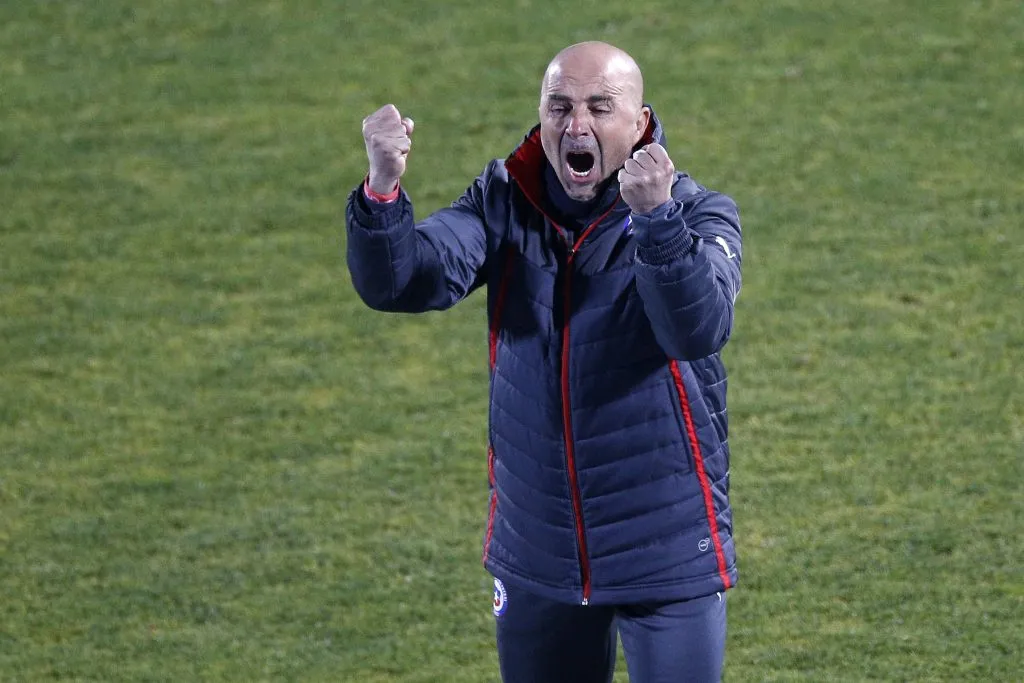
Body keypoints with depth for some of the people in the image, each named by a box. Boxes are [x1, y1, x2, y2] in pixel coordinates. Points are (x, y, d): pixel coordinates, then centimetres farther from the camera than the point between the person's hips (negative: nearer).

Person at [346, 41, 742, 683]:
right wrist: (383, 190, -34)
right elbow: (403, 281, -15)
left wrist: (657, 218, -46)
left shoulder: (697, 215, -11)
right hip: (536, 555, 4)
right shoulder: (506, 202, -1)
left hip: (666, 554, -4)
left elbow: (699, 329, -30)